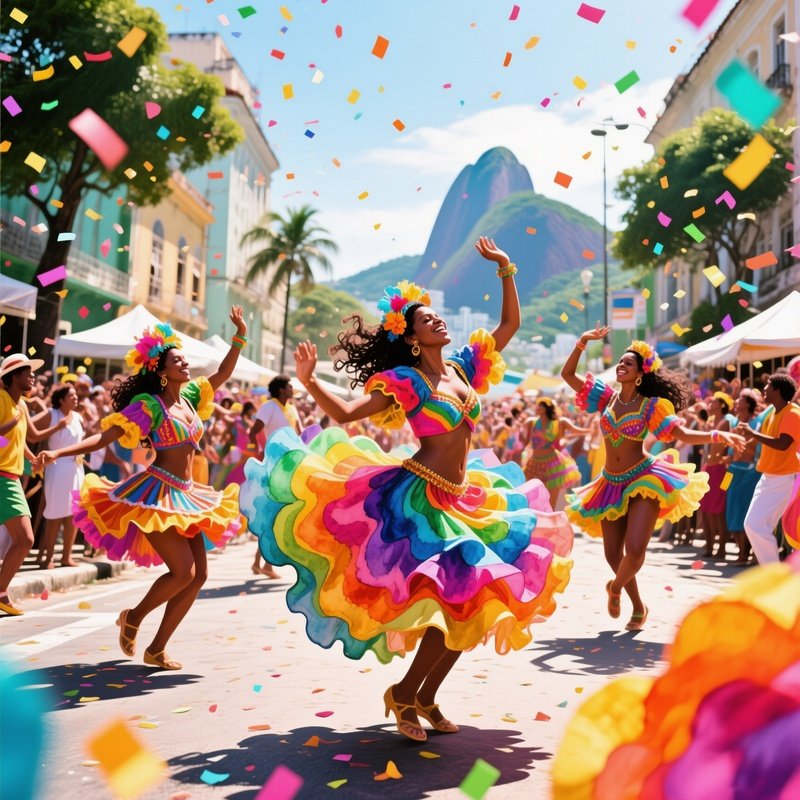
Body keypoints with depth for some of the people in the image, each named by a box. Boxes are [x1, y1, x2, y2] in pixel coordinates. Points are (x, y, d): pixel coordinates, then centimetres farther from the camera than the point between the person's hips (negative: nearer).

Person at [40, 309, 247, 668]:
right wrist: (57, 453, -24)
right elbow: (103, 437, -13)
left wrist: (240, 336, 14)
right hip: (158, 494, -8)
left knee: (198, 575, 3)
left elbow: (222, 375, 21)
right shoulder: (148, 404, -9)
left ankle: (156, 649, 13)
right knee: (183, 571, -16)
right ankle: (133, 617, 12)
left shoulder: (189, 396, 10)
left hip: (185, 495, 8)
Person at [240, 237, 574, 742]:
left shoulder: (464, 366, 10)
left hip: (464, 500, 8)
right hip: (420, 500, -7)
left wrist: (506, 270, 12)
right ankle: (403, 695, 11)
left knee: (481, 604, 9)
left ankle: (426, 698, 25)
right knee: (462, 604, -12)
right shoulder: (405, 380, -7)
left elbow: (510, 324, 19)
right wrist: (308, 381, -26)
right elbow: (344, 414, -11)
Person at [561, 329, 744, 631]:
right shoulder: (607, 396, 4)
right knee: (613, 554, 7)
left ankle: (615, 587, 18)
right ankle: (638, 607, 31)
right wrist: (582, 342, -6)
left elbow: (683, 434, -11)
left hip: (643, 480, -4)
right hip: (611, 484, 4)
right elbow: (567, 374, 3)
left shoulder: (651, 405, -6)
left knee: (635, 550, -17)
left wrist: (718, 435, -26)